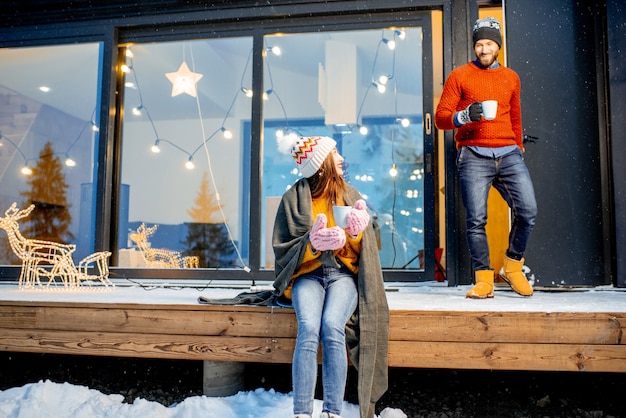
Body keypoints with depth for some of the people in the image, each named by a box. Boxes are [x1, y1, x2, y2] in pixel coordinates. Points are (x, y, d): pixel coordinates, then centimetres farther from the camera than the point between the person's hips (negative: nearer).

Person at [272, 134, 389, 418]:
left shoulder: (349, 195, 10)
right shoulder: (294, 198, 3)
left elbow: (362, 251, 10)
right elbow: (282, 248, 1)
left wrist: (355, 234, -13)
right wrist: (312, 244, -18)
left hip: (343, 273, 1)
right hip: (307, 273, -1)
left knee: (332, 326, -29)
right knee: (308, 328, -30)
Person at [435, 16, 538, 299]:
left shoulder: (511, 77, 20)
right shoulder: (459, 76, 7)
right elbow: (440, 118, 1)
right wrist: (464, 116, -18)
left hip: (508, 154, 4)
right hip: (473, 156, -3)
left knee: (528, 211, -9)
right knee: (476, 219, -8)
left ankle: (513, 268, 12)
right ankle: (484, 279, 3)